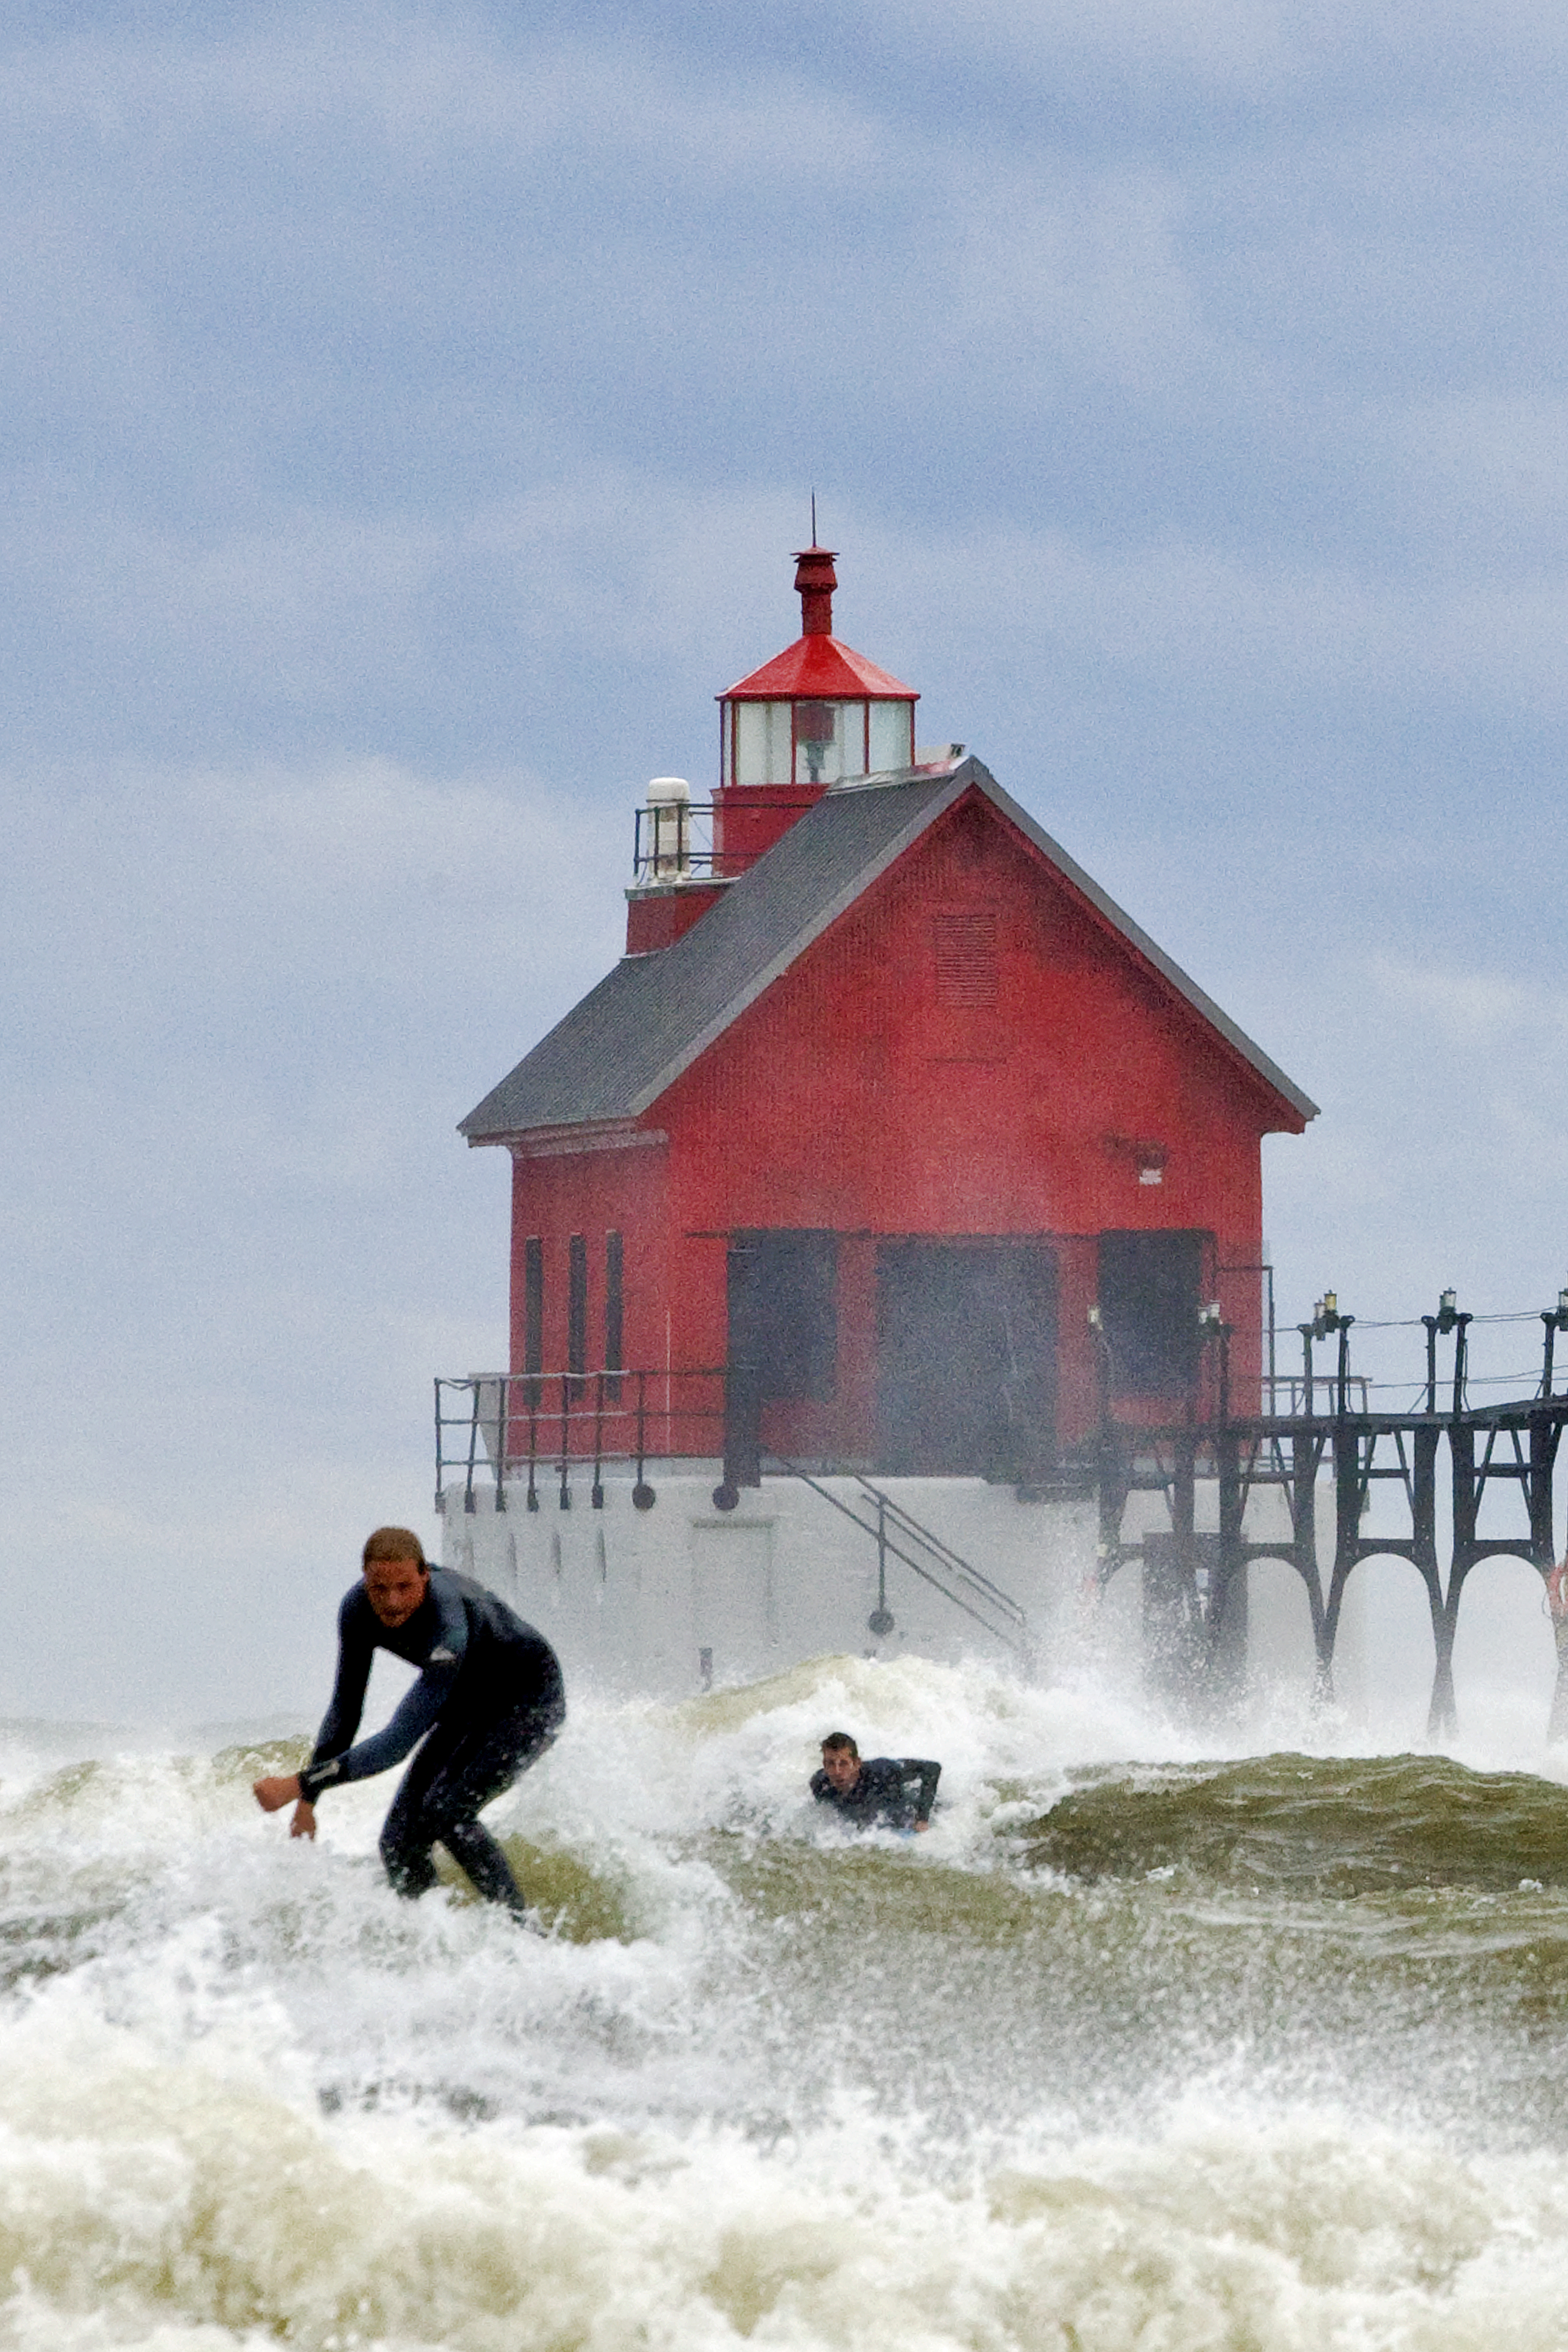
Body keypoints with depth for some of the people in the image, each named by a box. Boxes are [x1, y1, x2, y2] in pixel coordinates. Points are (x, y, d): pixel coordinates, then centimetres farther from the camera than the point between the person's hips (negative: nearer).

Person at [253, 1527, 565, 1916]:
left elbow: (400, 1741, -43)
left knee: (445, 1813, -26)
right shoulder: (358, 1610, -19)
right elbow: (344, 1712, -5)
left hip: (532, 1699, -7)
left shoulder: (448, 1622, -41)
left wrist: (303, 1783, -44)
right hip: (470, 1704, 7)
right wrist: (307, 1801, -7)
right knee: (400, 1841, -5)